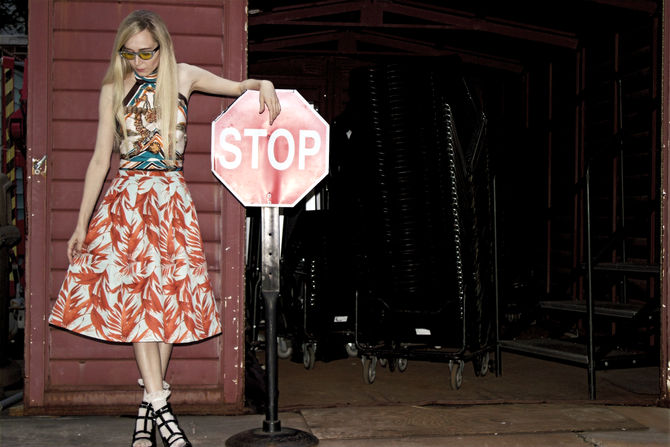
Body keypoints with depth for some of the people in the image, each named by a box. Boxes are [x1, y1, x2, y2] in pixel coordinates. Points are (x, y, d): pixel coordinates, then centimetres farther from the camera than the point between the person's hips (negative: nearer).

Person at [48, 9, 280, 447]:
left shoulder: (183, 76, 7)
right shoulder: (114, 90, 7)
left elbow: (238, 86, 16)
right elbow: (100, 158, 8)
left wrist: (264, 85, -9)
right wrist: (82, 223, 7)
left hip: (172, 199, 1)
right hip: (128, 199, -1)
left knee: (168, 296, -2)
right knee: (136, 297, -10)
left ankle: (149, 403, 7)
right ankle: (160, 405, -10)